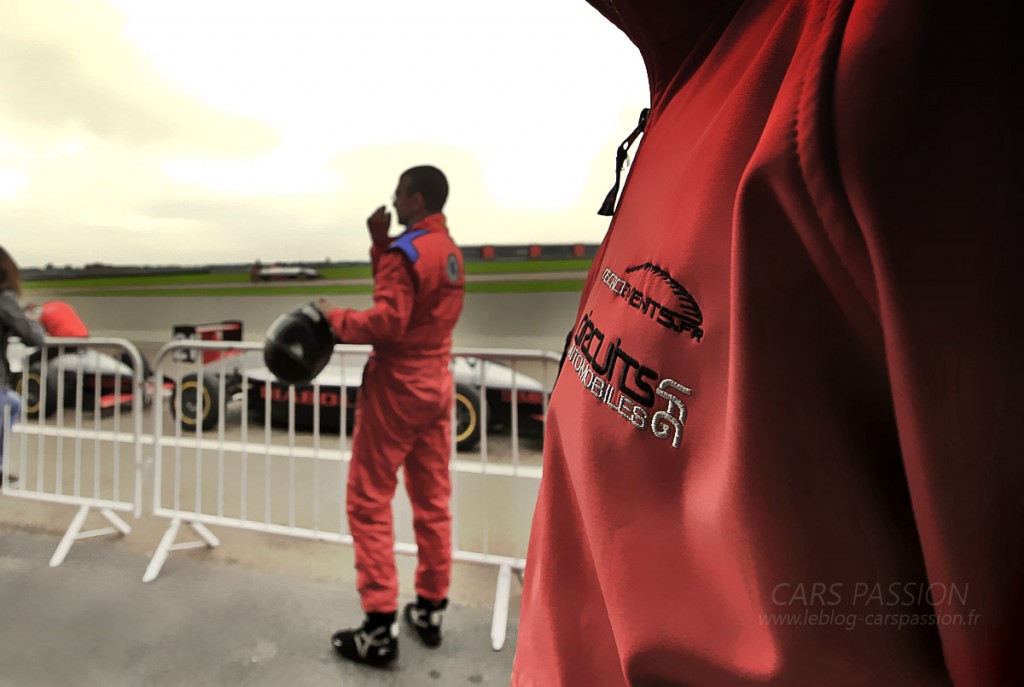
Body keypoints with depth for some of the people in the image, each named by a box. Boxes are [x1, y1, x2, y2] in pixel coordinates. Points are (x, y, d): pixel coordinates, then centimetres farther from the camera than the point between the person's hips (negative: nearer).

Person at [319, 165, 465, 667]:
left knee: (369, 502, 2)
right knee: (432, 499, 13)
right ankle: (431, 610, 26)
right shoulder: (448, 249, 11)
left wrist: (334, 317, -9)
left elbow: (386, 323, -23)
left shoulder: (406, 251, -16)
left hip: (397, 385, -8)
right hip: (435, 383, 9)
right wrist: (379, 243, 9)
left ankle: (380, 628, 8)